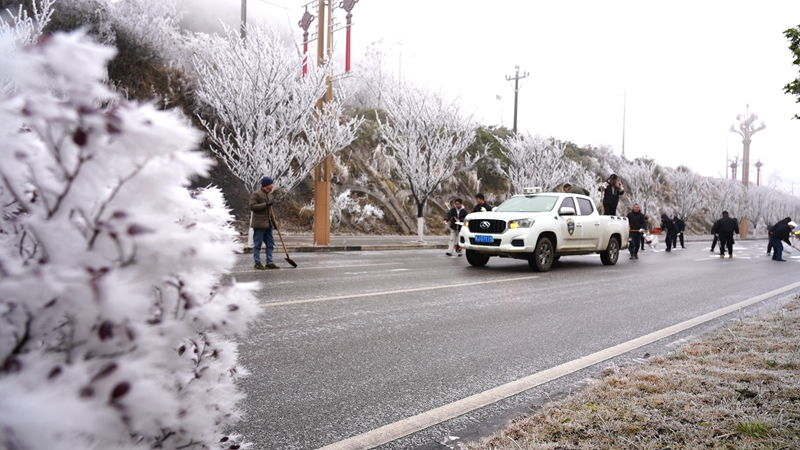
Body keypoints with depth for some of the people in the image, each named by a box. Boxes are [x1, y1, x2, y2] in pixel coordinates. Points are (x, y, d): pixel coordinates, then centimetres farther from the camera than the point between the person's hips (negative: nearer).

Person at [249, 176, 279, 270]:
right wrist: (266, 204, -21)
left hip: (268, 224, 8)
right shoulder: (256, 194, -7)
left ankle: (269, 263, 13)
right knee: (257, 244, -2)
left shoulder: (269, 194, 18)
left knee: (270, 244, 7)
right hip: (259, 224, -8)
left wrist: (273, 221, 20)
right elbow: (252, 206, -18)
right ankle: (257, 263, 4)